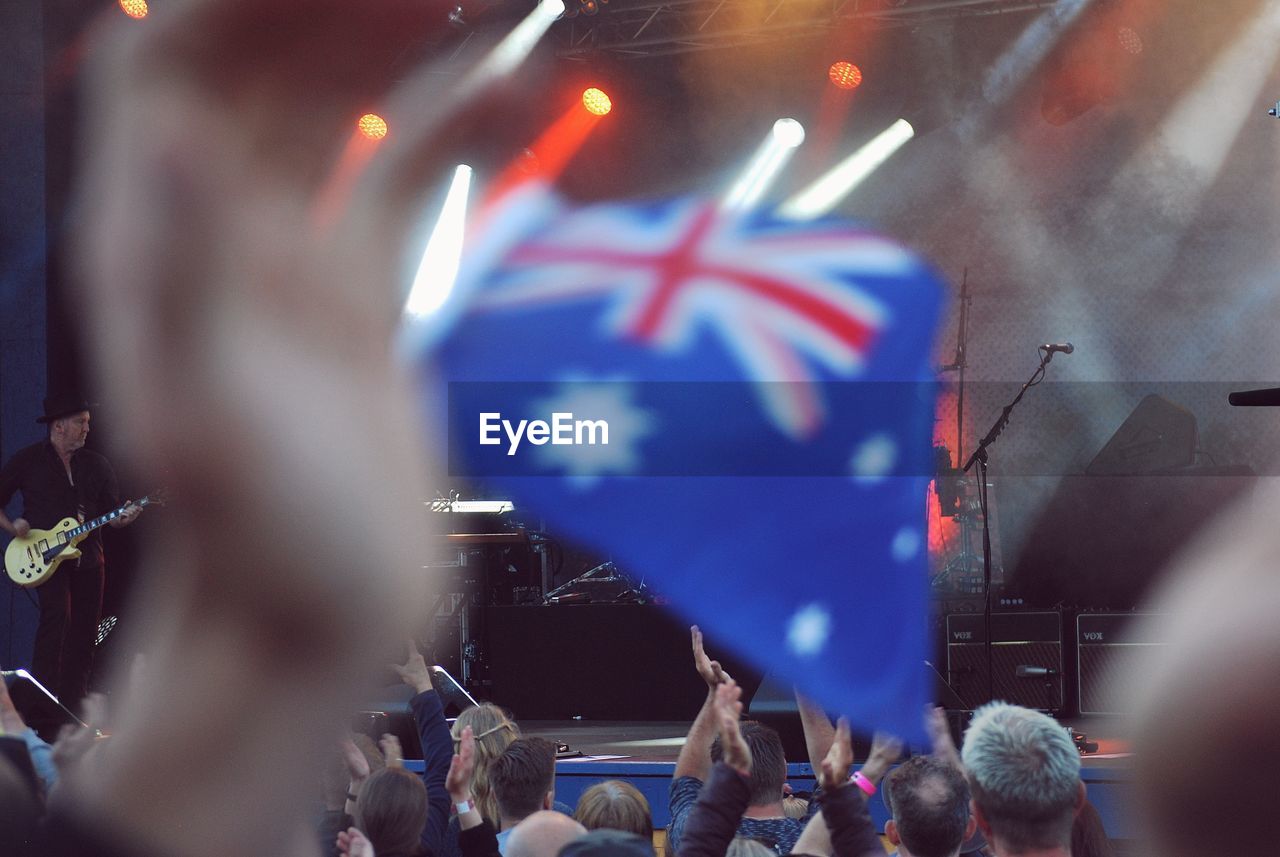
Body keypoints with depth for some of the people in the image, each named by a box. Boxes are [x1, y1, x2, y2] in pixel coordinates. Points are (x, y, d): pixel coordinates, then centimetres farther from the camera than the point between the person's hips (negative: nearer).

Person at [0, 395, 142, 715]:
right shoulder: (27, 460, 1)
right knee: (57, 613, -26)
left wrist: (123, 518, -10)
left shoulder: (97, 464, 12)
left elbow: (109, 512, 12)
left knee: (84, 635, 4)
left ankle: (71, 709, 15)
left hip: (88, 559, 5)